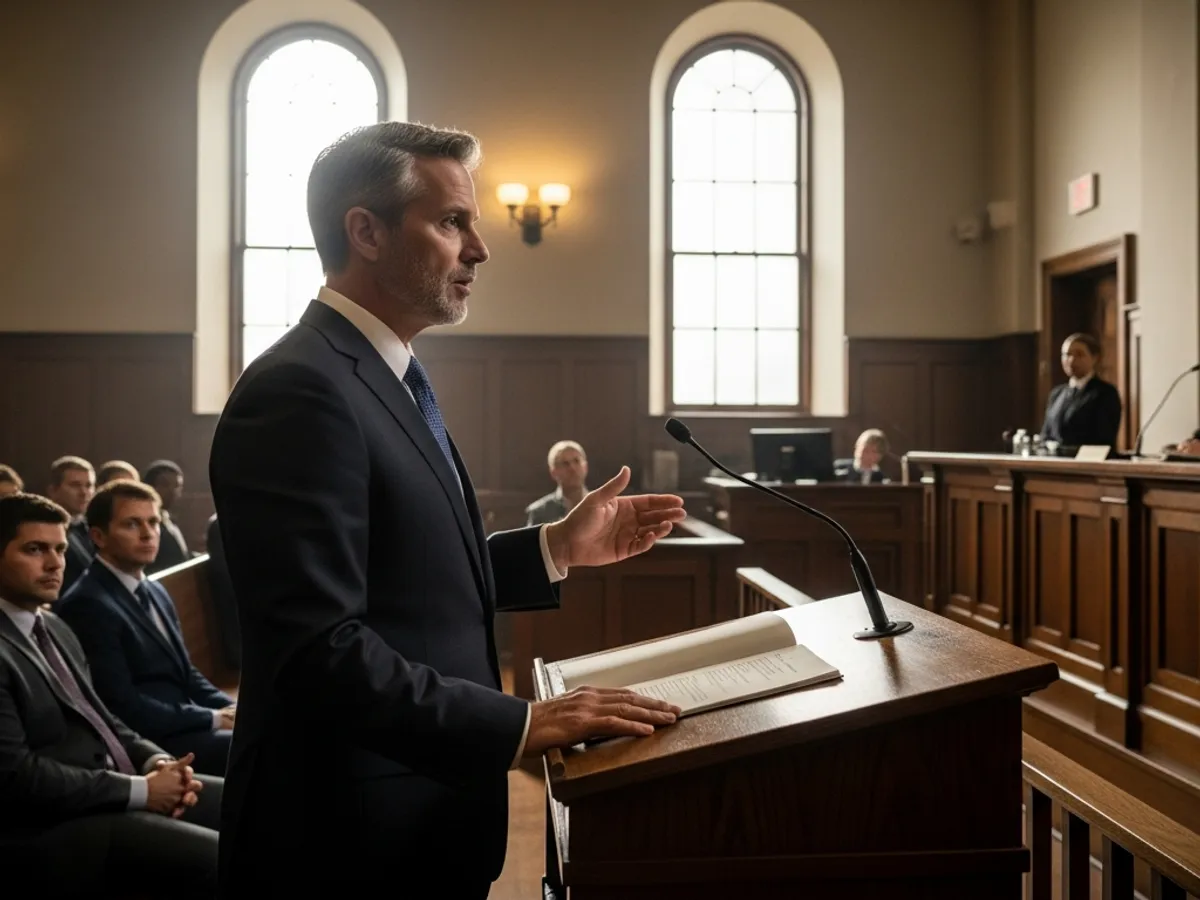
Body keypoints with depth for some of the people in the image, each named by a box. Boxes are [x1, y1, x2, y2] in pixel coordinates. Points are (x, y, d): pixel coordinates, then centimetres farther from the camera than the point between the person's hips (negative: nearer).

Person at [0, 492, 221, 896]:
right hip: (55, 827, -9)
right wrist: (139, 789, -17)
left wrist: (158, 762, -2)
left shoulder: (55, 628, 15)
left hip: (118, 790, 9)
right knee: (221, 860, -22)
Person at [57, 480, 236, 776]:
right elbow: (123, 707, -18)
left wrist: (230, 708, 0)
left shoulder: (155, 592, 15)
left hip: (189, 726, 9)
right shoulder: (87, 605, -14)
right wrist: (213, 718, -15)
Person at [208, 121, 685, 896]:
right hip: (356, 837, -9)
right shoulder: (301, 390, -21)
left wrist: (557, 548, 6)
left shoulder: (381, 379, 10)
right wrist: (521, 725, -25)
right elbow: (320, 646, -27)